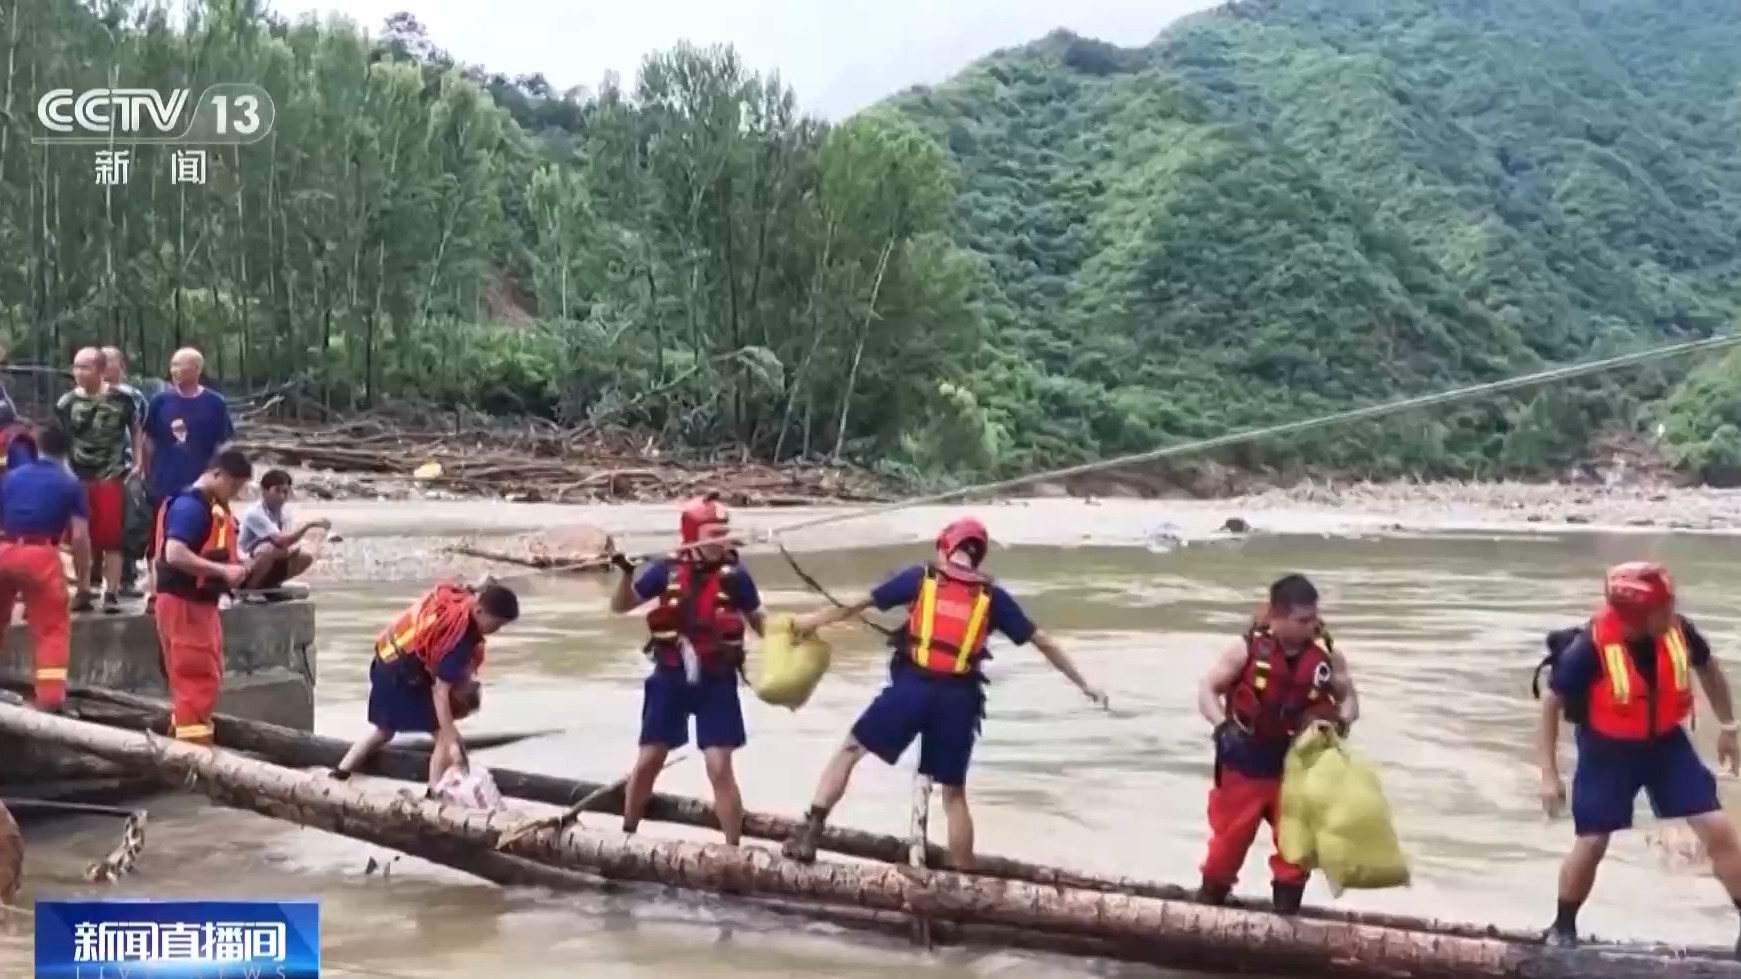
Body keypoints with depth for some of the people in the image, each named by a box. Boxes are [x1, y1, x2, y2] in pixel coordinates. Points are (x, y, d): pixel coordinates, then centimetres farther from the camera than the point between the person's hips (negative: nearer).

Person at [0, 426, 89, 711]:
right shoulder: (70, 485, 7)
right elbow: (79, 536, 0)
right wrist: (83, 573, 10)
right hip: (41, 555, -3)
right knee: (51, 629, 5)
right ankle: (51, 696, -2)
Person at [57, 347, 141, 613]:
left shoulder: (122, 400, -4)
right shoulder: (66, 403, 1)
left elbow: (136, 433, 7)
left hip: (111, 479, -2)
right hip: (78, 479, 2)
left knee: (112, 539, -2)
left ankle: (112, 593, 4)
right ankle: (83, 592, 17)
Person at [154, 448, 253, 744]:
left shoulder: (215, 506, 14)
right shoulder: (190, 505, -16)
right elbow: (175, 555, -26)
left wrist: (232, 568, 8)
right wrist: (222, 571, -23)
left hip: (202, 602, 10)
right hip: (183, 604, -10)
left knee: (207, 677, 17)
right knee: (197, 679, -6)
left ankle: (181, 740, 28)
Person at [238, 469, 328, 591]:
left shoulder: (284, 510, 0)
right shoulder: (255, 514, -24)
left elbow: (287, 542, 4)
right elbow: (280, 541, -35)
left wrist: (291, 550, -20)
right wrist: (308, 524, -35)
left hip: (268, 569, 8)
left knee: (305, 557, -6)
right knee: (270, 549, -36)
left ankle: (269, 586, 8)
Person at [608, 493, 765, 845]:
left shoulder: (735, 576, -8)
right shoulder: (667, 570, -5)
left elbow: (761, 625, 3)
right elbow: (621, 606, 3)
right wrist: (626, 573, -15)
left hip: (716, 683, -2)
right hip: (670, 679, 2)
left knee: (720, 768, -5)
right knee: (647, 762, 10)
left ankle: (734, 850, 6)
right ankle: (627, 834, 30)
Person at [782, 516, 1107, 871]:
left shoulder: (921, 578, 9)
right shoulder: (992, 596, 12)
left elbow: (858, 604, 17)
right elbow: (1043, 642, 17)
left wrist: (811, 622, 30)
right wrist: (1084, 684, 27)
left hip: (912, 686, -2)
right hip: (959, 698, 2)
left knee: (850, 749, 12)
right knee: (954, 793, 14)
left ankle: (810, 832, 0)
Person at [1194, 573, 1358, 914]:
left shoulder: (1326, 655, -9)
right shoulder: (1247, 649, -16)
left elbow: (1349, 697, 5)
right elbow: (1208, 689, -9)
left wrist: (1340, 723, -17)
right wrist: (1223, 727, -25)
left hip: (1296, 763, 2)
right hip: (1244, 762, -2)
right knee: (1230, 836, 6)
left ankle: (1287, 906, 20)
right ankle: (1209, 899, 28)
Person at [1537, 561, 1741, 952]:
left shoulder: (1678, 631, -17)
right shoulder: (1591, 647, -28)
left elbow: (1708, 669, 7)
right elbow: (1551, 704, -15)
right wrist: (1549, 774, -15)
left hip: (1667, 744, 3)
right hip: (1608, 751, -3)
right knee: (1590, 844, 2)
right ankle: (1563, 928, 24)